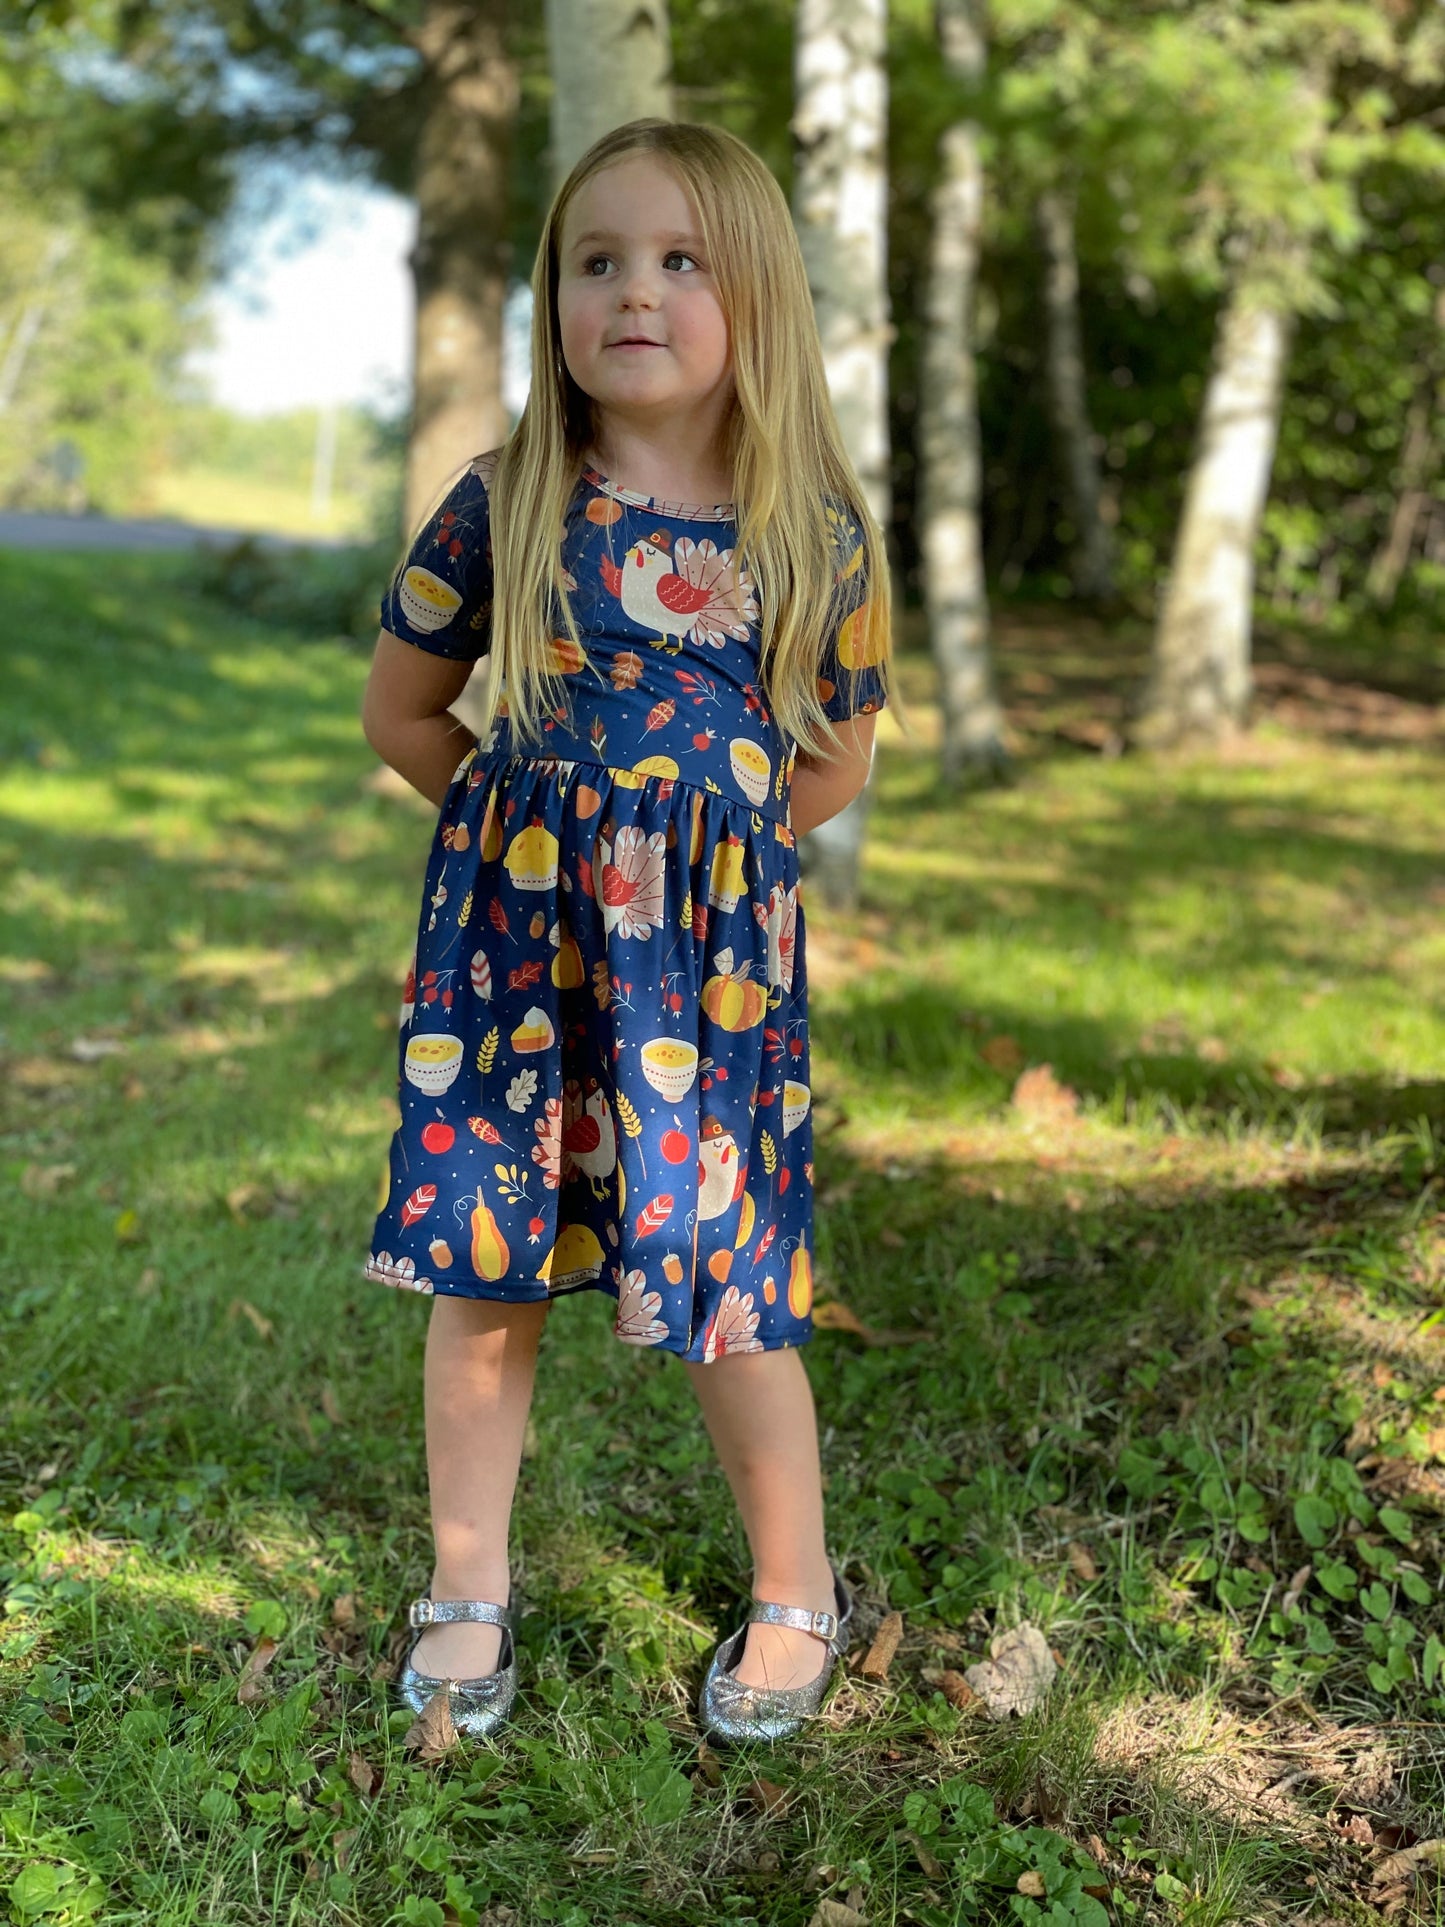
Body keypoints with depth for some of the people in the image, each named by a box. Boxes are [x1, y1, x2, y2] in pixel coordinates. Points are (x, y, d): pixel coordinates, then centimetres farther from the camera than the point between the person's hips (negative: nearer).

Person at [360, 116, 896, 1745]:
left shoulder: (815, 534, -2)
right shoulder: (501, 505, -2)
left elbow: (837, 762, 9)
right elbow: (401, 711, 9)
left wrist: (697, 848, 2)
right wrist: (542, 823, 4)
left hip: (716, 952, -1)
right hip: (510, 940, 1)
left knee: (726, 1292, 4)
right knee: (483, 1267, 7)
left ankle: (795, 1591, 26)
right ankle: (467, 1587, 26)